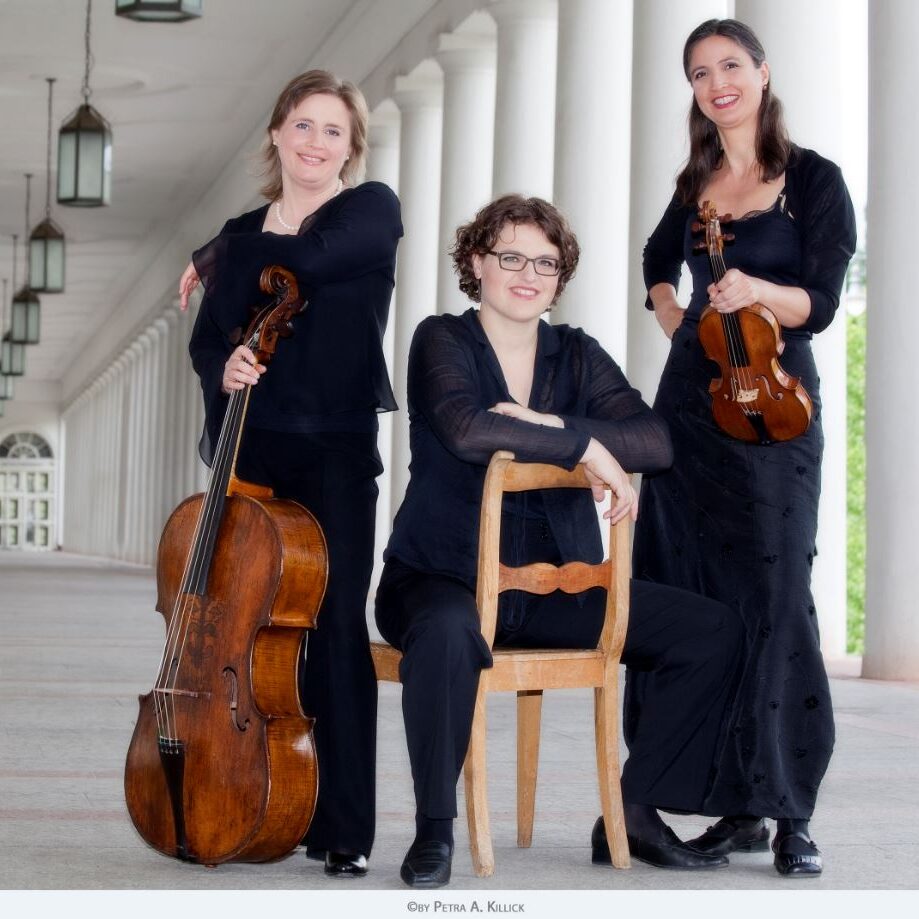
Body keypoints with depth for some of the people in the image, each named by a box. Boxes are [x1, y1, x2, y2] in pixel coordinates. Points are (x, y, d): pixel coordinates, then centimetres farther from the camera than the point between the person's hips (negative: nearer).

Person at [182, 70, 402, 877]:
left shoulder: (372, 210, 2)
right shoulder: (244, 234, 14)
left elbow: (310, 257, -17)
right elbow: (207, 340, 8)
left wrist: (216, 258, 0)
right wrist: (225, 369, -16)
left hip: (335, 452, -3)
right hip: (249, 453, 4)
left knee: (335, 629, -6)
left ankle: (343, 826, -2)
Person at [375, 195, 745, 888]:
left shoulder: (576, 354, 10)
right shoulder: (442, 341, -2)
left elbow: (655, 442, -7)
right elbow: (466, 429, -25)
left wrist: (545, 427, -19)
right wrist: (585, 446, -22)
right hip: (444, 577, -5)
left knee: (713, 629, -7)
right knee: (448, 630, -41)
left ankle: (635, 814, 1)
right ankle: (434, 828, -23)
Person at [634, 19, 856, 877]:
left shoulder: (814, 180, -1)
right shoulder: (696, 185, 14)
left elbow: (820, 304, -7)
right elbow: (658, 265, 33)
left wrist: (757, 291, -26)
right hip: (690, 397, 5)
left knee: (774, 599, -10)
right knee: (696, 603, 2)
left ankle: (790, 815, -5)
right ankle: (737, 805, 9)